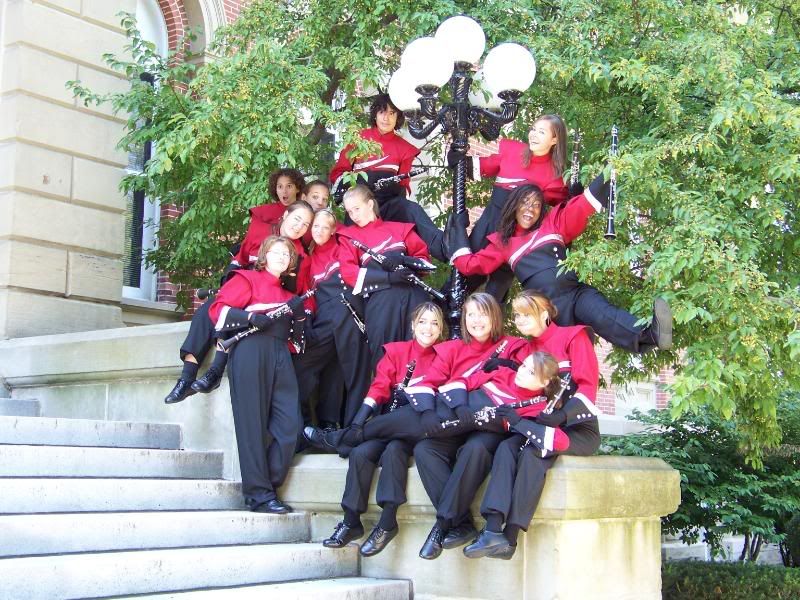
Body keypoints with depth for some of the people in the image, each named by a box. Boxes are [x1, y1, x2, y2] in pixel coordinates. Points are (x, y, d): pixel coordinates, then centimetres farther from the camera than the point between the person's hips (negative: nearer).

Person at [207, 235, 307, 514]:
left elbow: (296, 336, 20)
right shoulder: (247, 279, 11)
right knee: (253, 423, -7)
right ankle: (258, 493, -4)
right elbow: (218, 310, -2)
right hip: (251, 351, -6)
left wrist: (299, 313, 2)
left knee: (289, 424, -4)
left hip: (281, 356, 6)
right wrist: (251, 317, -15)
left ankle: (269, 487, 3)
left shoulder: (288, 294, 28)